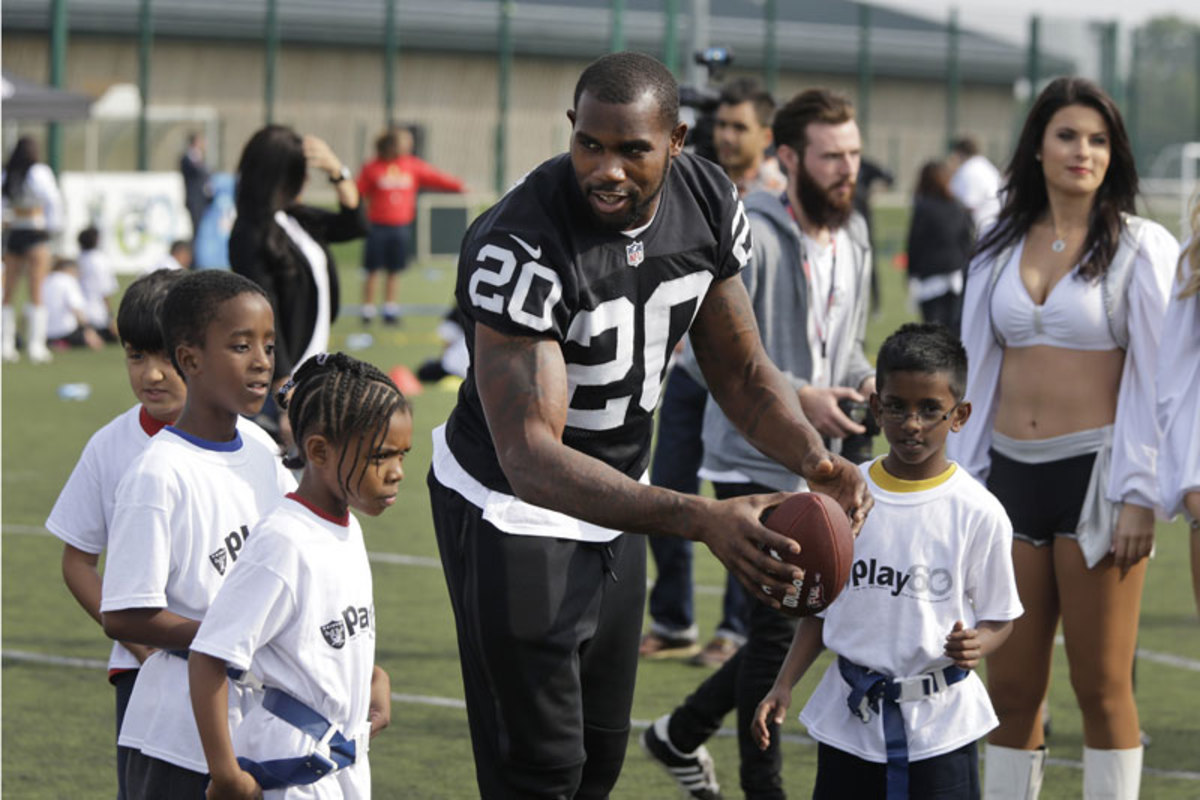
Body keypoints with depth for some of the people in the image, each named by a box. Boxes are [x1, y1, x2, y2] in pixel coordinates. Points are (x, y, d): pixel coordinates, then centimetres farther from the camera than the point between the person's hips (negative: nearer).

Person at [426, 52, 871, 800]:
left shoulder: (709, 204, -12)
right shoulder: (520, 246, -33)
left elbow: (741, 369, 2)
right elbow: (530, 458, -38)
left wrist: (814, 457, -20)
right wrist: (701, 519, -50)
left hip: (617, 501, 7)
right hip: (512, 510, -7)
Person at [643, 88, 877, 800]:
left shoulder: (855, 240, 10)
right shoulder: (751, 238, -15)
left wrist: (864, 381, -1)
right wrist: (797, 396, -24)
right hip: (755, 464, -8)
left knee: (795, 631, 12)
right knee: (778, 632, -6)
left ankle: (682, 732, 32)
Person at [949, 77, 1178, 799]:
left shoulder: (1142, 248, -1)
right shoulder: (1000, 249, 12)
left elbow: (1157, 380, -4)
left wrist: (1138, 496, -11)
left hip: (1095, 471, -4)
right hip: (1012, 473, 4)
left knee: (1103, 686, -1)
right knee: (1011, 687, 6)